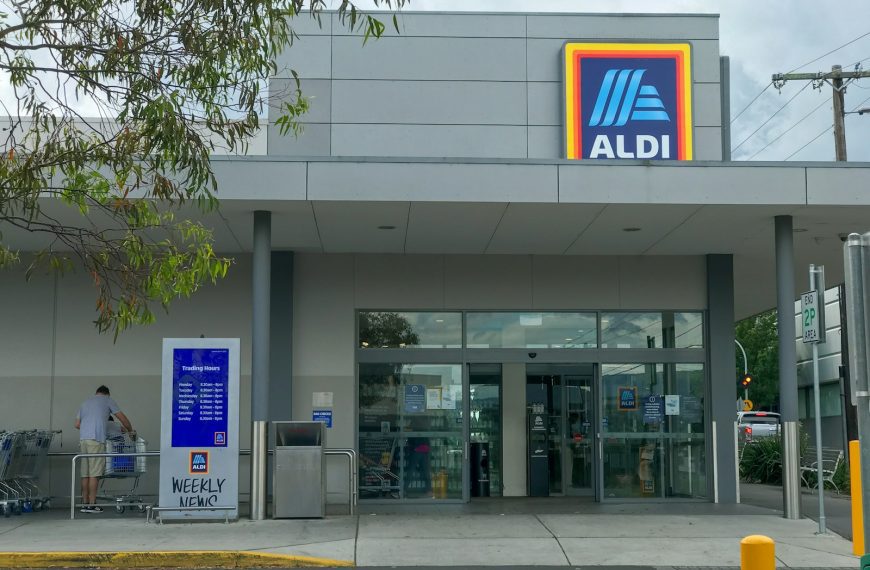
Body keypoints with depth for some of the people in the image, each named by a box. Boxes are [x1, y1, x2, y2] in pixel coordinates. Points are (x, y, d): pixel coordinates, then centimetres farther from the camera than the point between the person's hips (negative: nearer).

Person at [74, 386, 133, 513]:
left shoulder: (85, 403, 27)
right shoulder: (107, 400, 10)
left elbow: (77, 424, 24)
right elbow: (122, 418, 9)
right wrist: (130, 430, 23)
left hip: (83, 438, 6)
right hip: (96, 439, -6)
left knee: (85, 474, 7)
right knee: (94, 474, -7)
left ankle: (84, 503, 8)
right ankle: (92, 505, -9)